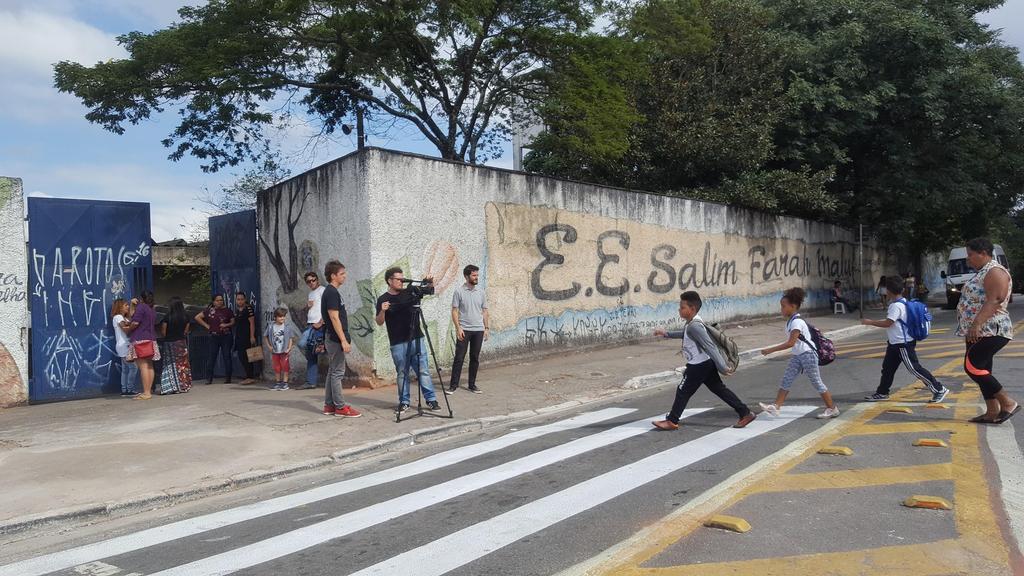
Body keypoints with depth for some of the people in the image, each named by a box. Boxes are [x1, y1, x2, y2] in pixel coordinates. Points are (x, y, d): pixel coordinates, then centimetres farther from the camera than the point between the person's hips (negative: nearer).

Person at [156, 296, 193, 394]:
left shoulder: (167, 317, -11)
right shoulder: (186, 317, -2)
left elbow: (163, 333, -5)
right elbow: (186, 331, 3)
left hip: (169, 344, -3)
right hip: (182, 343, 3)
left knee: (170, 365, 4)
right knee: (182, 364, 9)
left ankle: (173, 386, 1)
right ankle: (184, 385, 11)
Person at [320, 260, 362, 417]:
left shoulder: (331, 292, 15)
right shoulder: (332, 292, -15)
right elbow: (334, 318, -21)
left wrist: (344, 339, 21)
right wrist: (344, 340, -21)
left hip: (333, 339, 10)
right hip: (336, 339, -10)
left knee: (332, 372, 12)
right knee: (337, 373, -5)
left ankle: (329, 405, 16)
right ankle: (340, 407, 0)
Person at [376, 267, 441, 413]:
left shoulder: (409, 293, 7)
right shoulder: (383, 299, 0)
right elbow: (379, 322, -2)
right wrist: (382, 311, -21)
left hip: (417, 339, 2)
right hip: (398, 343, -2)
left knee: (423, 371, 3)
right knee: (402, 374, 5)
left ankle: (431, 399, 9)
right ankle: (404, 402, 16)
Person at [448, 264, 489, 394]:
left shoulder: (480, 291, 7)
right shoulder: (459, 291, -4)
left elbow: (485, 311, 11)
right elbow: (454, 311, -5)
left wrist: (487, 328, 5)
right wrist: (458, 328, -13)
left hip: (478, 330, 4)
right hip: (464, 330, -4)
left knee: (475, 358, 8)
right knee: (459, 357, -2)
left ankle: (472, 385, 17)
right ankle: (453, 385, 6)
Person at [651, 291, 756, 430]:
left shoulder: (694, 326, -23)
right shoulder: (692, 323, 7)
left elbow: (710, 346, -27)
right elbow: (684, 333, 30)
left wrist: (723, 367, -28)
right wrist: (667, 334, 24)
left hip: (698, 366, -10)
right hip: (706, 364, 10)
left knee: (683, 391, 1)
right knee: (719, 389, 13)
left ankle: (672, 421, 11)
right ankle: (745, 413, 15)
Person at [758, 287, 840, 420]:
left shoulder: (797, 322, -21)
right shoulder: (791, 320, 8)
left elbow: (790, 343, -27)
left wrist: (770, 350, -27)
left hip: (807, 354, -9)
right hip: (797, 355, 9)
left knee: (817, 382, 1)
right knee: (786, 380, 1)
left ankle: (832, 408, 15)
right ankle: (775, 406, -3)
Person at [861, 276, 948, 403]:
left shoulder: (896, 306, -21)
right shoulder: (902, 302, 11)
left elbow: (888, 323, -25)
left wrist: (870, 322, -17)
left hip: (903, 344, -10)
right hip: (895, 343, 10)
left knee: (914, 368, -5)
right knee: (887, 367, 13)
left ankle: (939, 390, 3)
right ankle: (882, 392, 21)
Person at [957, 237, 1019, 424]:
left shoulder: (994, 272, -12)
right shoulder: (982, 272, 18)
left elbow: (993, 301, -24)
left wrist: (977, 324, -32)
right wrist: (971, 328, 22)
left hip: (990, 331, -10)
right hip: (978, 331, 10)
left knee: (972, 367, -14)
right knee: (982, 370, 9)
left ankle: (1008, 403, -5)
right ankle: (992, 412, 12)